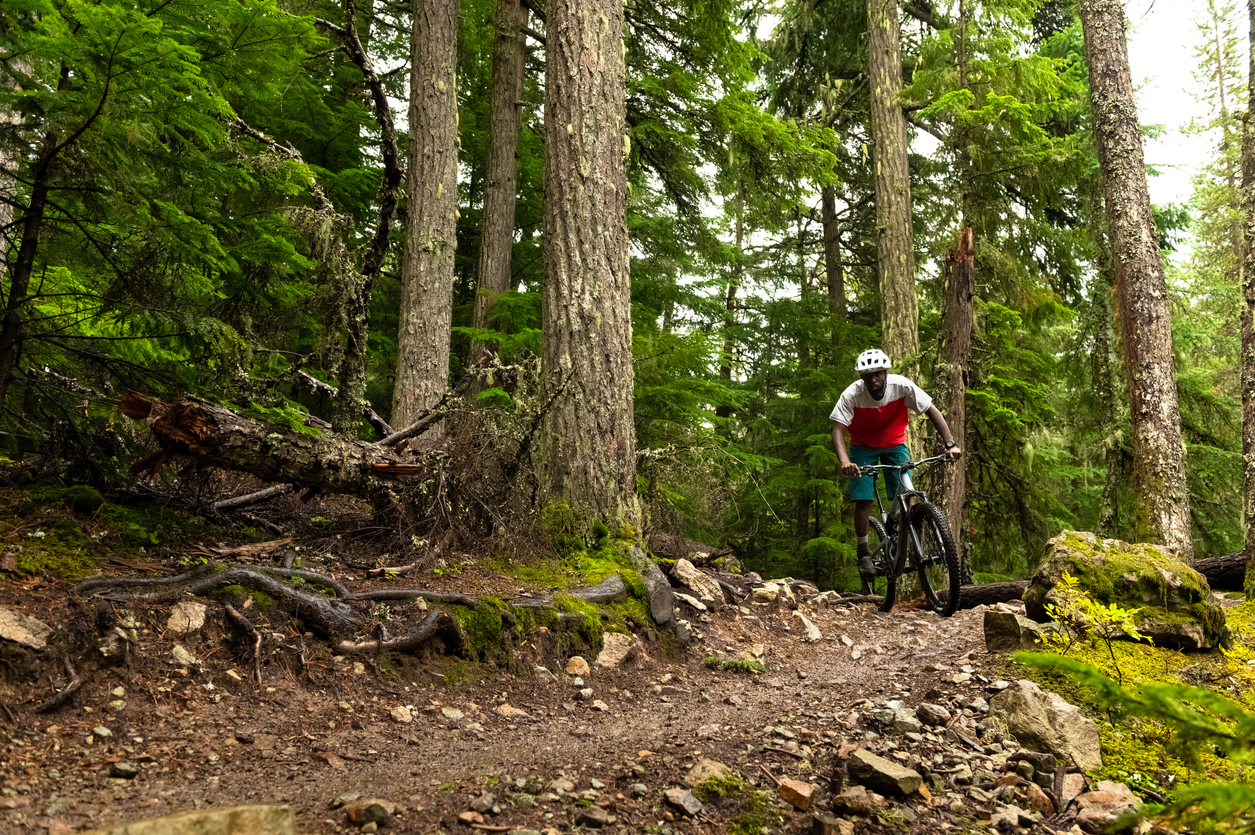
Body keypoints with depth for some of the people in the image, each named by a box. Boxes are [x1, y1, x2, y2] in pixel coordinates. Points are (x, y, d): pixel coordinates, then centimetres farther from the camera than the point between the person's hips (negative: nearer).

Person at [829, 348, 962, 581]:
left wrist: (950, 444, -30)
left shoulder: (902, 386, -25)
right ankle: (864, 554, 3)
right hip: (863, 447, -1)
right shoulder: (851, 395, -27)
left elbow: (932, 411, -19)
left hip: (895, 444, 1)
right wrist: (844, 461, -48)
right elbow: (837, 430, -30)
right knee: (863, 499, -12)